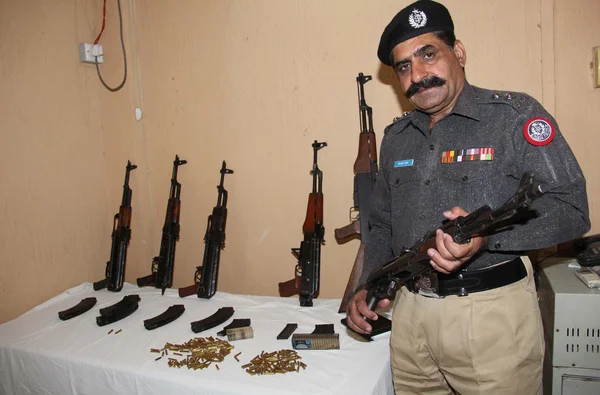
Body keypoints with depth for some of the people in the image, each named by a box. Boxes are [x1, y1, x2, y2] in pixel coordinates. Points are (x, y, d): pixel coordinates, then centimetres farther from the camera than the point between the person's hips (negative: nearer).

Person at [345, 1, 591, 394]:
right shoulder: (396, 137, 11)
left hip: (493, 313, -4)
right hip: (410, 315, 5)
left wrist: (487, 234, -26)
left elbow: (571, 208, -11)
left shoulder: (515, 115, -5)